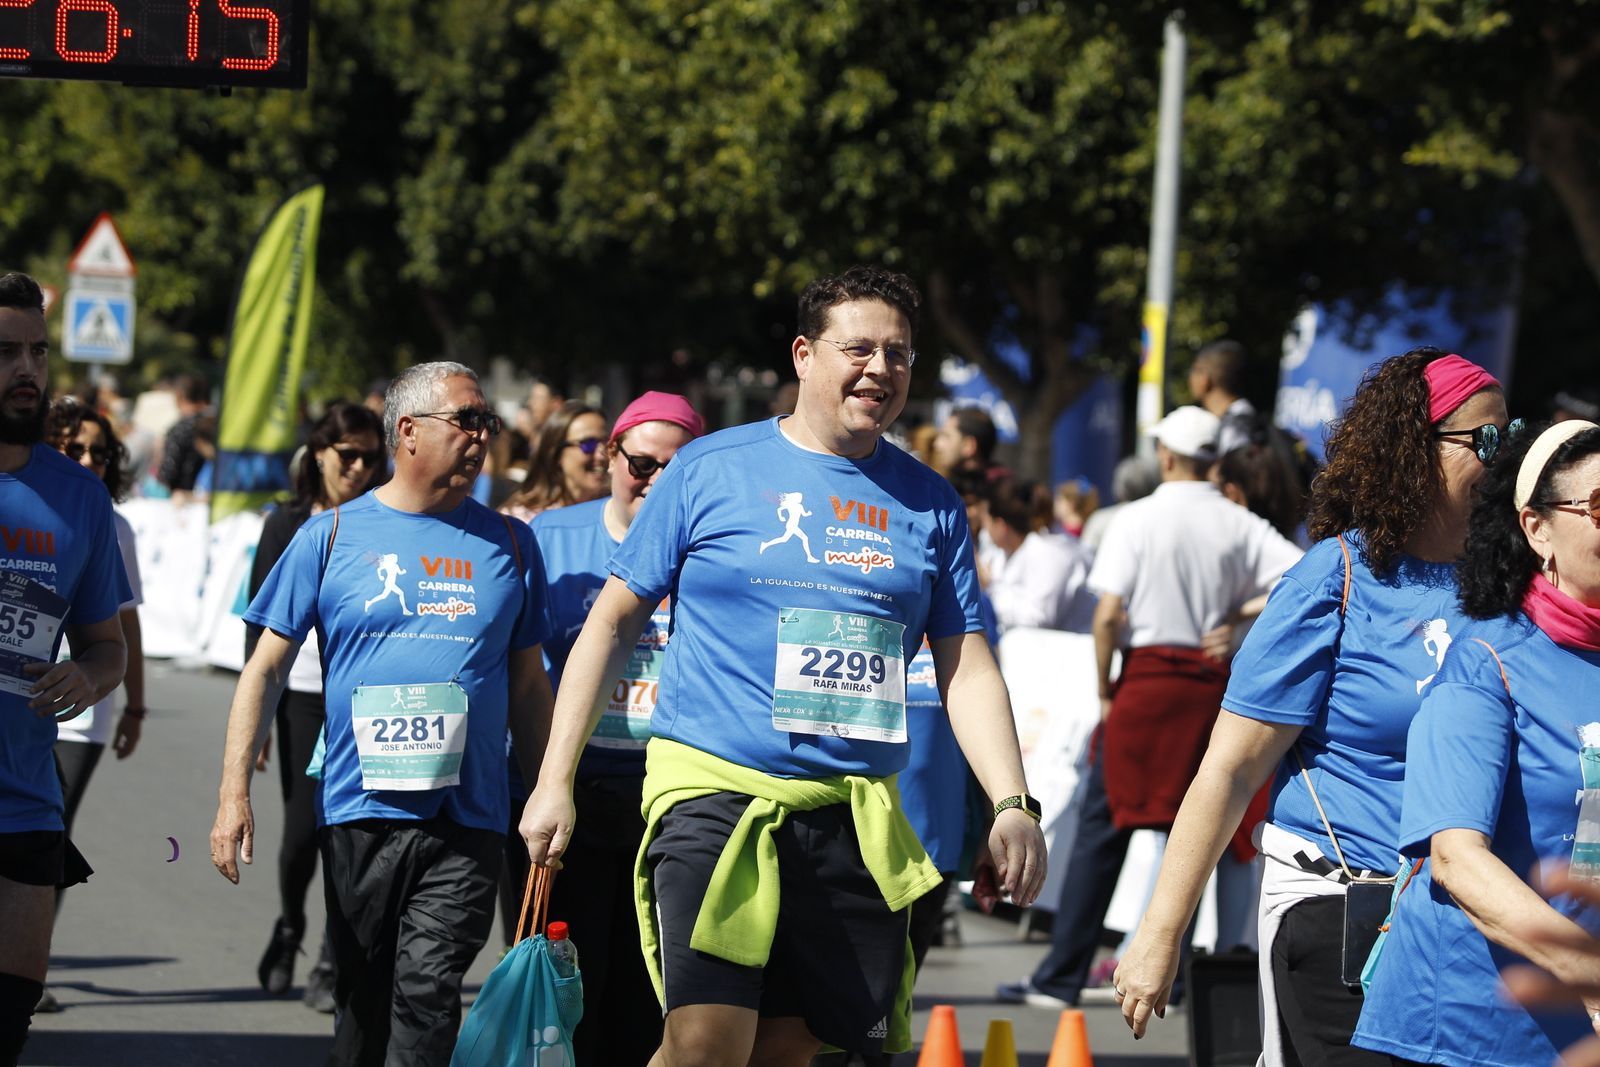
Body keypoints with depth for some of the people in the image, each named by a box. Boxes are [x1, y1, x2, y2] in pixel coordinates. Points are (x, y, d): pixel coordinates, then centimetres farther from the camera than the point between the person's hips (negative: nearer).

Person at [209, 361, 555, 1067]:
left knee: (428, 994, -15)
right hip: (358, 815, 0)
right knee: (363, 1003, 9)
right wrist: (234, 794, -4)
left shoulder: (509, 545, 11)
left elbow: (529, 686, 16)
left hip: (467, 823, 0)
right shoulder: (331, 537, 6)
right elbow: (266, 668, 5)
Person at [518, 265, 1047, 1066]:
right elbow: (613, 622, 7)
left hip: (853, 817, 4)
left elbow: (967, 670, 12)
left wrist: (1011, 803, -2)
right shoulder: (709, 470, 3)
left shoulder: (929, 504, 11)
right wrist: (555, 781, 2)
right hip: (713, 790, -3)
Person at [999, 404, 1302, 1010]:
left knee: (1102, 826, 1)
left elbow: (1108, 614, -11)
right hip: (1211, 682, 3)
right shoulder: (1239, 525, 3)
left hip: (1148, 673, -3)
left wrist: (1104, 689, -1)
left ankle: (1061, 977, 1)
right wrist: (1238, 614, 2)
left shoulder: (1140, 518, -5)